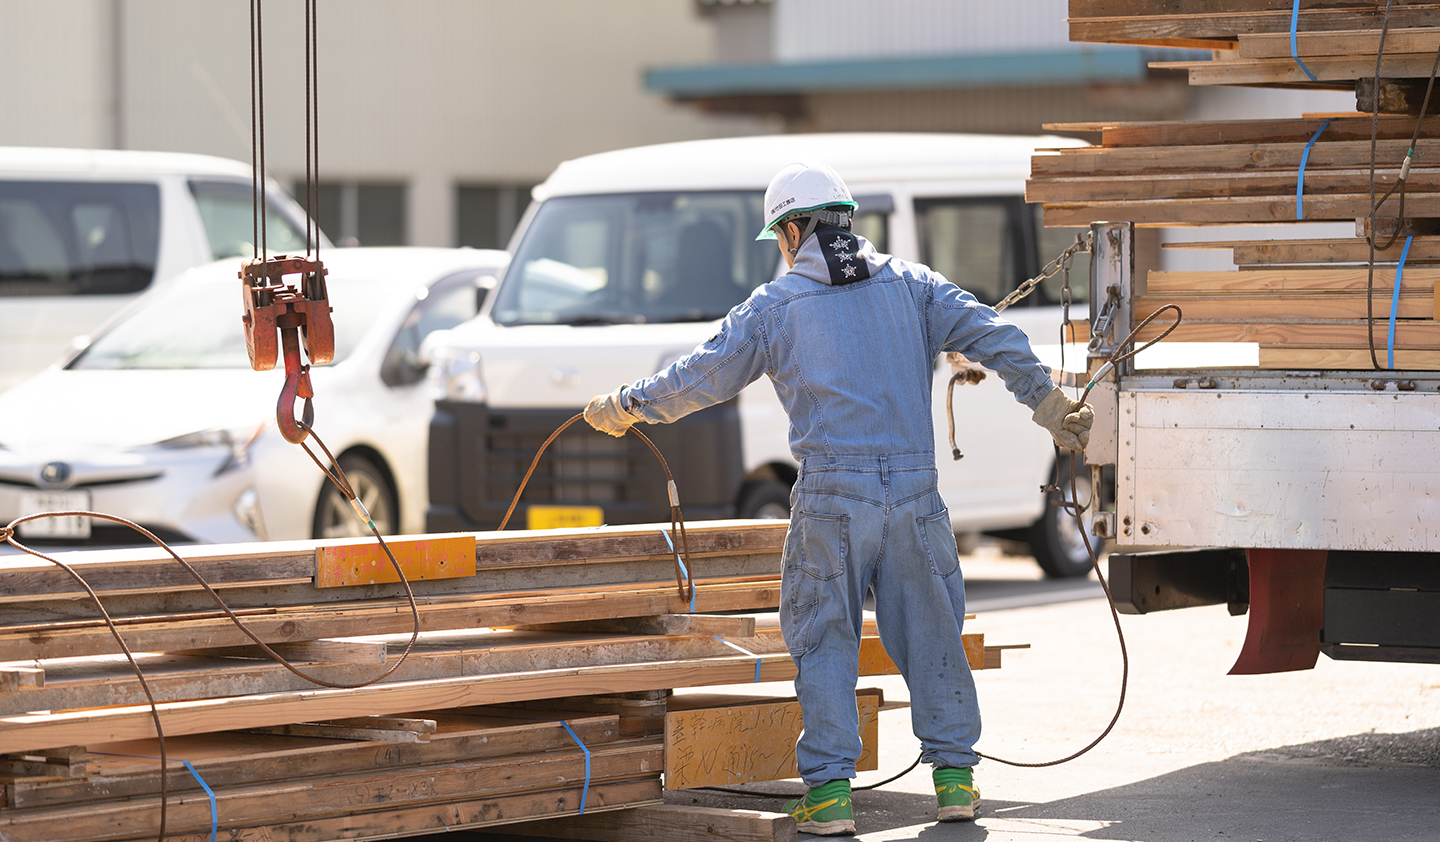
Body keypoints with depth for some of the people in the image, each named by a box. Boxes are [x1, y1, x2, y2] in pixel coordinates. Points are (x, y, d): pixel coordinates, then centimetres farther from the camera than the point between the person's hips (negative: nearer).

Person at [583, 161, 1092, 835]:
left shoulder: (776, 304, 5)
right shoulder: (910, 284, 11)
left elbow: (702, 377, 9)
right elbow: (993, 337, 5)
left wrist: (623, 408, 23)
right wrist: (1048, 403, 14)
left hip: (831, 496, -2)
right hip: (915, 490, 2)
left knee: (824, 640, 5)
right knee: (929, 633, 11)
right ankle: (954, 776, 13)